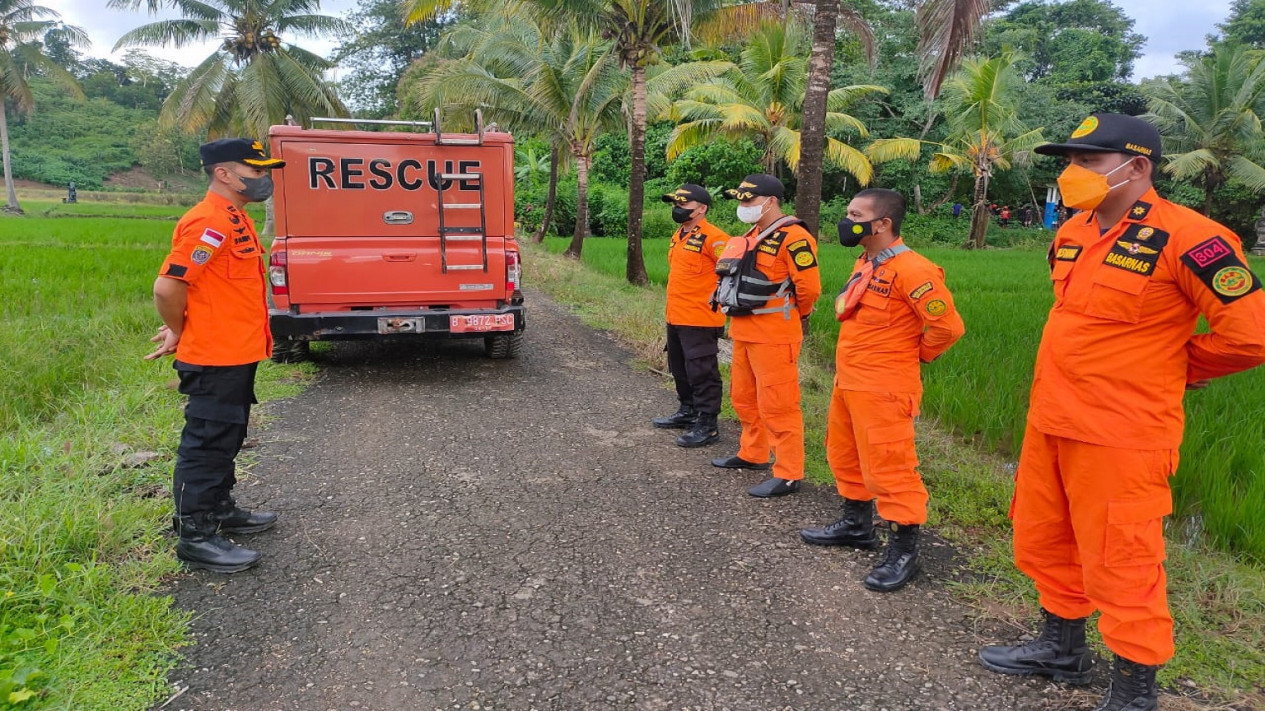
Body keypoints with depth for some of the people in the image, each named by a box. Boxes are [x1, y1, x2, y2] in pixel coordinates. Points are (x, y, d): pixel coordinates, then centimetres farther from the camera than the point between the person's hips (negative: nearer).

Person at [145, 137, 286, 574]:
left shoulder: (235, 220, 12)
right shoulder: (209, 223, -20)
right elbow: (167, 286, -24)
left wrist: (181, 331, 10)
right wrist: (179, 334, -8)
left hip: (238, 356, 10)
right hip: (215, 360, -10)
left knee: (226, 439, 20)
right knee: (206, 444, -1)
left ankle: (221, 510, 35)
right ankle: (196, 537, 8)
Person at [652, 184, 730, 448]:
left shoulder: (712, 237, -16)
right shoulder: (678, 236, 14)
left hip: (699, 320, -10)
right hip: (675, 318, 10)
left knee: (702, 372, -3)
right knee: (680, 369, 20)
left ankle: (707, 425, 5)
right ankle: (687, 411, 35)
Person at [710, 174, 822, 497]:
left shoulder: (793, 238, -16)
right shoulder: (752, 236, 13)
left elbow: (809, 287, -18)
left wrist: (794, 316, -2)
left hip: (774, 337, -10)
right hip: (744, 333, 10)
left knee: (777, 405, -5)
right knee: (744, 398, 20)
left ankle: (788, 474, 4)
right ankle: (752, 455, 37)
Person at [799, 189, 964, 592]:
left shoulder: (910, 270, -19)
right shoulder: (864, 264, 10)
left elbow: (948, 326, -20)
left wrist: (913, 355, -6)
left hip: (883, 389, -10)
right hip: (848, 381, 10)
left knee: (887, 467, -3)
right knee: (844, 455, 20)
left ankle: (904, 551, 10)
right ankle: (856, 525, 37)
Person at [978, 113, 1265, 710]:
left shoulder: (1185, 237, -15)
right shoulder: (1071, 234, 9)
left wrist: (1170, 369, -1)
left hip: (1120, 435, -8)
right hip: (1050, 421, 8)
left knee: (1120, 564, 2)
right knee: (1043, 542, 19)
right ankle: (1062, 648, 40)